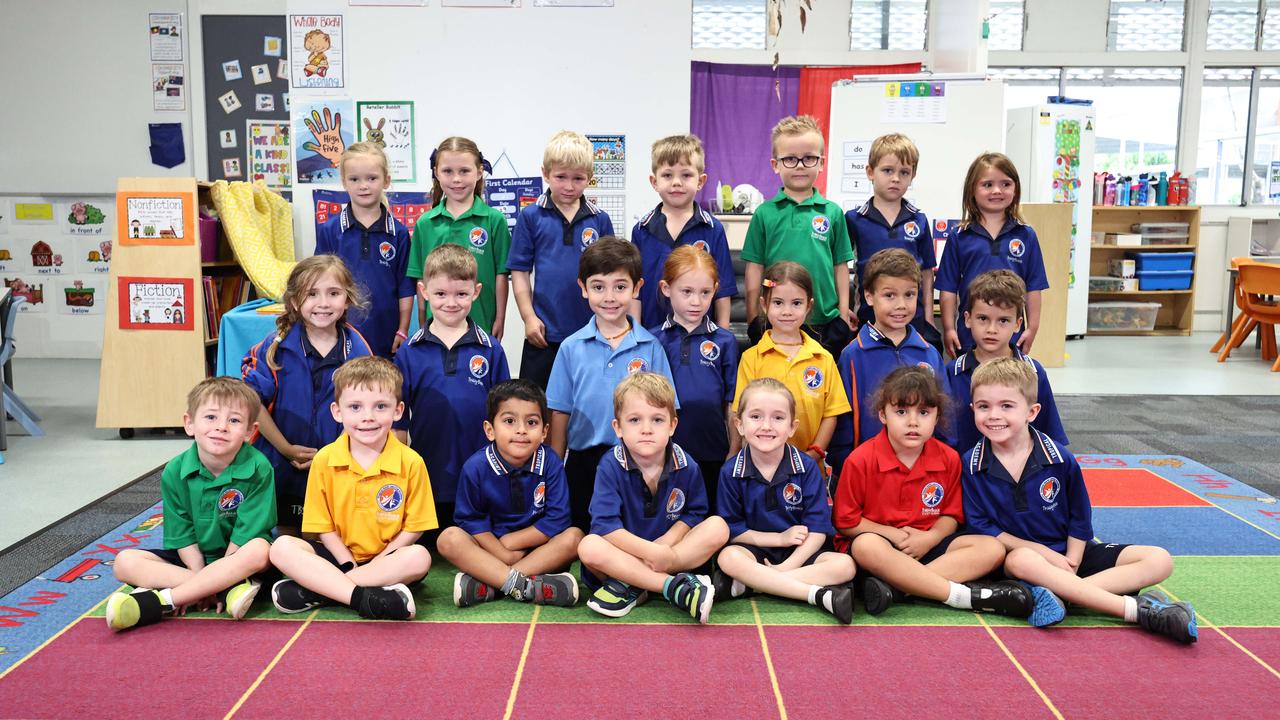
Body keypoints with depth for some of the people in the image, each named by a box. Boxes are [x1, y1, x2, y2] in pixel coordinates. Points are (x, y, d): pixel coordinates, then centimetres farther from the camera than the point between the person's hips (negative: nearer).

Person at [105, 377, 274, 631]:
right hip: (193, 561, 4)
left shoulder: (258, 469, -17)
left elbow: (245, 535, -16)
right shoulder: (175, 472, -7)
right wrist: (203, 585, -17)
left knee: (259, 550, -35)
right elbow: (183, 537, -5)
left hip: (237, 559, -4)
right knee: (125, 562, -15)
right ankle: (229, 589, -28)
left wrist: (208, 582, -17)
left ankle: (160, 601, -31)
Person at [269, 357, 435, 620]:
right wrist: (349, 566, -14)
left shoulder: (411, 463, -9)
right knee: (282, 548, -21)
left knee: (419, 557, -32)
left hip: (386, 559, -1)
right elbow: (324, 527, -1)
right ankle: (363, 597, -35)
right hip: (340, 556, 2)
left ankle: (315, 591, -26)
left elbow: (413, 528, -6)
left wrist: (373, 565, -14)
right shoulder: (324, 460, -4)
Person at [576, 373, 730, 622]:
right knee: (589, 547, -33)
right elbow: (605, 525, -21)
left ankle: (630, 587, -24)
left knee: (718, 528, -21)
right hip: (625, 553, -2)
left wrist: (665, 543, -16)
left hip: (670, 552, 3)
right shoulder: (611, 466, -14)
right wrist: (651, 551, -29)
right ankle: (676, 588, -31)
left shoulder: (685, 466, -6)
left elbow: (695, 513, 2)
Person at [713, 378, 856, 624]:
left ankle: (747, 583, -28)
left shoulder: (807, 468, -6)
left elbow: (818, 529, -10)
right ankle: (820, 594, -35)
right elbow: (732, 530, -3)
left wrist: (785, 567, -20)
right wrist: (779, 538, -11)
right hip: (756, 550, 0)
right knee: (728, 557, -33)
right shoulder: (731, 473, -5)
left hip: (800, 553, 1)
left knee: (845, 565, -26)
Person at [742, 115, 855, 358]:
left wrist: (844, 313, 5)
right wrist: (753, 319, 1)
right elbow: (755, 268, 2)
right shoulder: (764, 213, 0)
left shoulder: (833, 212, 3)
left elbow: (840, 265, 7)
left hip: (825, 320, 1)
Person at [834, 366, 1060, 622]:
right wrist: (894, 534, -14)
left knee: (992, 549, -16)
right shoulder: (861, 460, -13)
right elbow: (845, 521, -7)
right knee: (866, 547, -40)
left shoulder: (948, 459, -1)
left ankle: (895, 586, -33)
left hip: (926, 544, 5)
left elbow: (951, 515, 8)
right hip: (880, 542, -4)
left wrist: (930, 538, -14)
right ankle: (966, 596, -36)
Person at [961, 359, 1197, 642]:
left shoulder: (1060, 459, -7)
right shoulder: (972, 465, -9)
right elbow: (980, 525, -7)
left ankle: (1060, 593, -33)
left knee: (1160, 560, -14)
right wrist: (1042, 551, -14)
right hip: (1020, 552, -3)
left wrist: (1070, 564, -9)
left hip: (1069, 553, 3)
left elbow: (1080, 518, 3)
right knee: (1022, 561, -41)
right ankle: (1137, 610, -40)